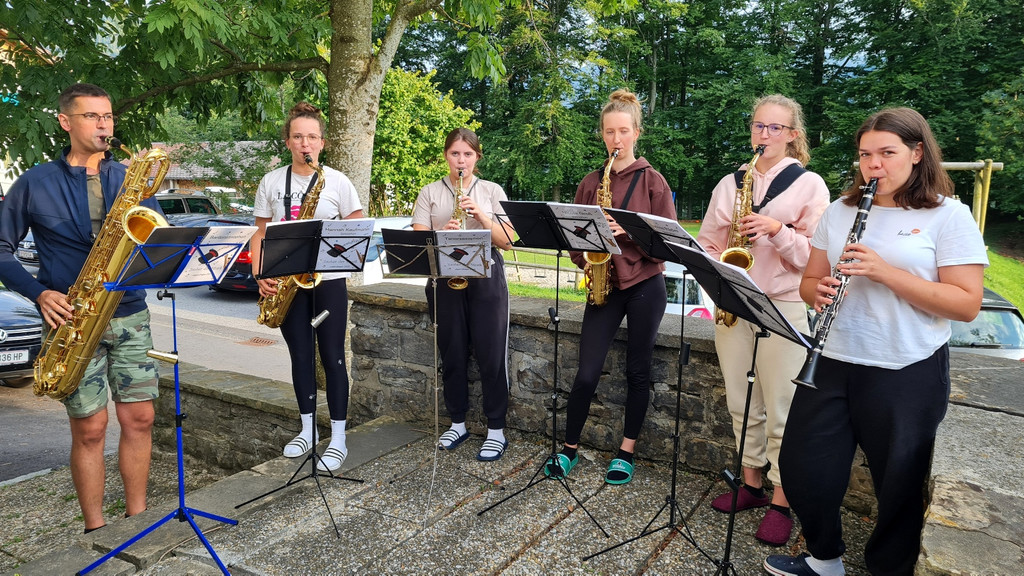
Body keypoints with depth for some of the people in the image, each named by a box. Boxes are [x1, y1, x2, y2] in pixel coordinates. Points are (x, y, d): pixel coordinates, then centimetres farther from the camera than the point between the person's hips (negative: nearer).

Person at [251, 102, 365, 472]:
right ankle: (307, 430, 26)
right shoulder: (271, 182, 7)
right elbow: (260, 234, 9)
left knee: (332, 357, -1)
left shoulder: (337, 181, -1)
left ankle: (338, 439, 7)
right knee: (300, 356, 11)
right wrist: (259, 276, -4)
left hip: (328, 280, -3)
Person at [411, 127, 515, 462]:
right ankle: (457, 423, 24)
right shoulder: (430, 193, 8)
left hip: (486, 277, -1)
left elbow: (507, 241, 0)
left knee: (491, 354, -1)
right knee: (452, 354, 8)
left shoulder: (492, 192, 7)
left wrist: (480, 215, -14)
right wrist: (440, 234, -19)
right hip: (444, 278, 1)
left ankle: (496, 429, 11)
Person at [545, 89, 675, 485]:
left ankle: (627, 451, 23)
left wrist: (628, 231, -19)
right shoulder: (590, 183, 9)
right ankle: (569, 448, 17)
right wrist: (585, 258, -8)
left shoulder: (652, 180, 0)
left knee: (637, 371, 7)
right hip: (604, 284, 2)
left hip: (645, 285, -2)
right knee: (587, 372, -1)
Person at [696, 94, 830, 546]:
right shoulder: (730, 183, 12)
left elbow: (815, 256, -5)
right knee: (742, 404, 11)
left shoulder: (810, 185, 0)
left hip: (783, 306, -4)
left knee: (782, 411, -1)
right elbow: (706, 241, 14)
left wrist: (777, 230, -20)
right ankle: (751, 483, 27)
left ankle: (781, 501, 13)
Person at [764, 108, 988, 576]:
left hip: (908, 374, -4)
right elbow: (809, 281, 11)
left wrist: (885, 271, -22)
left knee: (899, 484, 9)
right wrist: (819, 292, -13)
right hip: (832, 363, 4)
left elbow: (967, 304, -12)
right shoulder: (839, 210, 8)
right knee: (802, 467, 9)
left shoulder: (949, 216, -5)